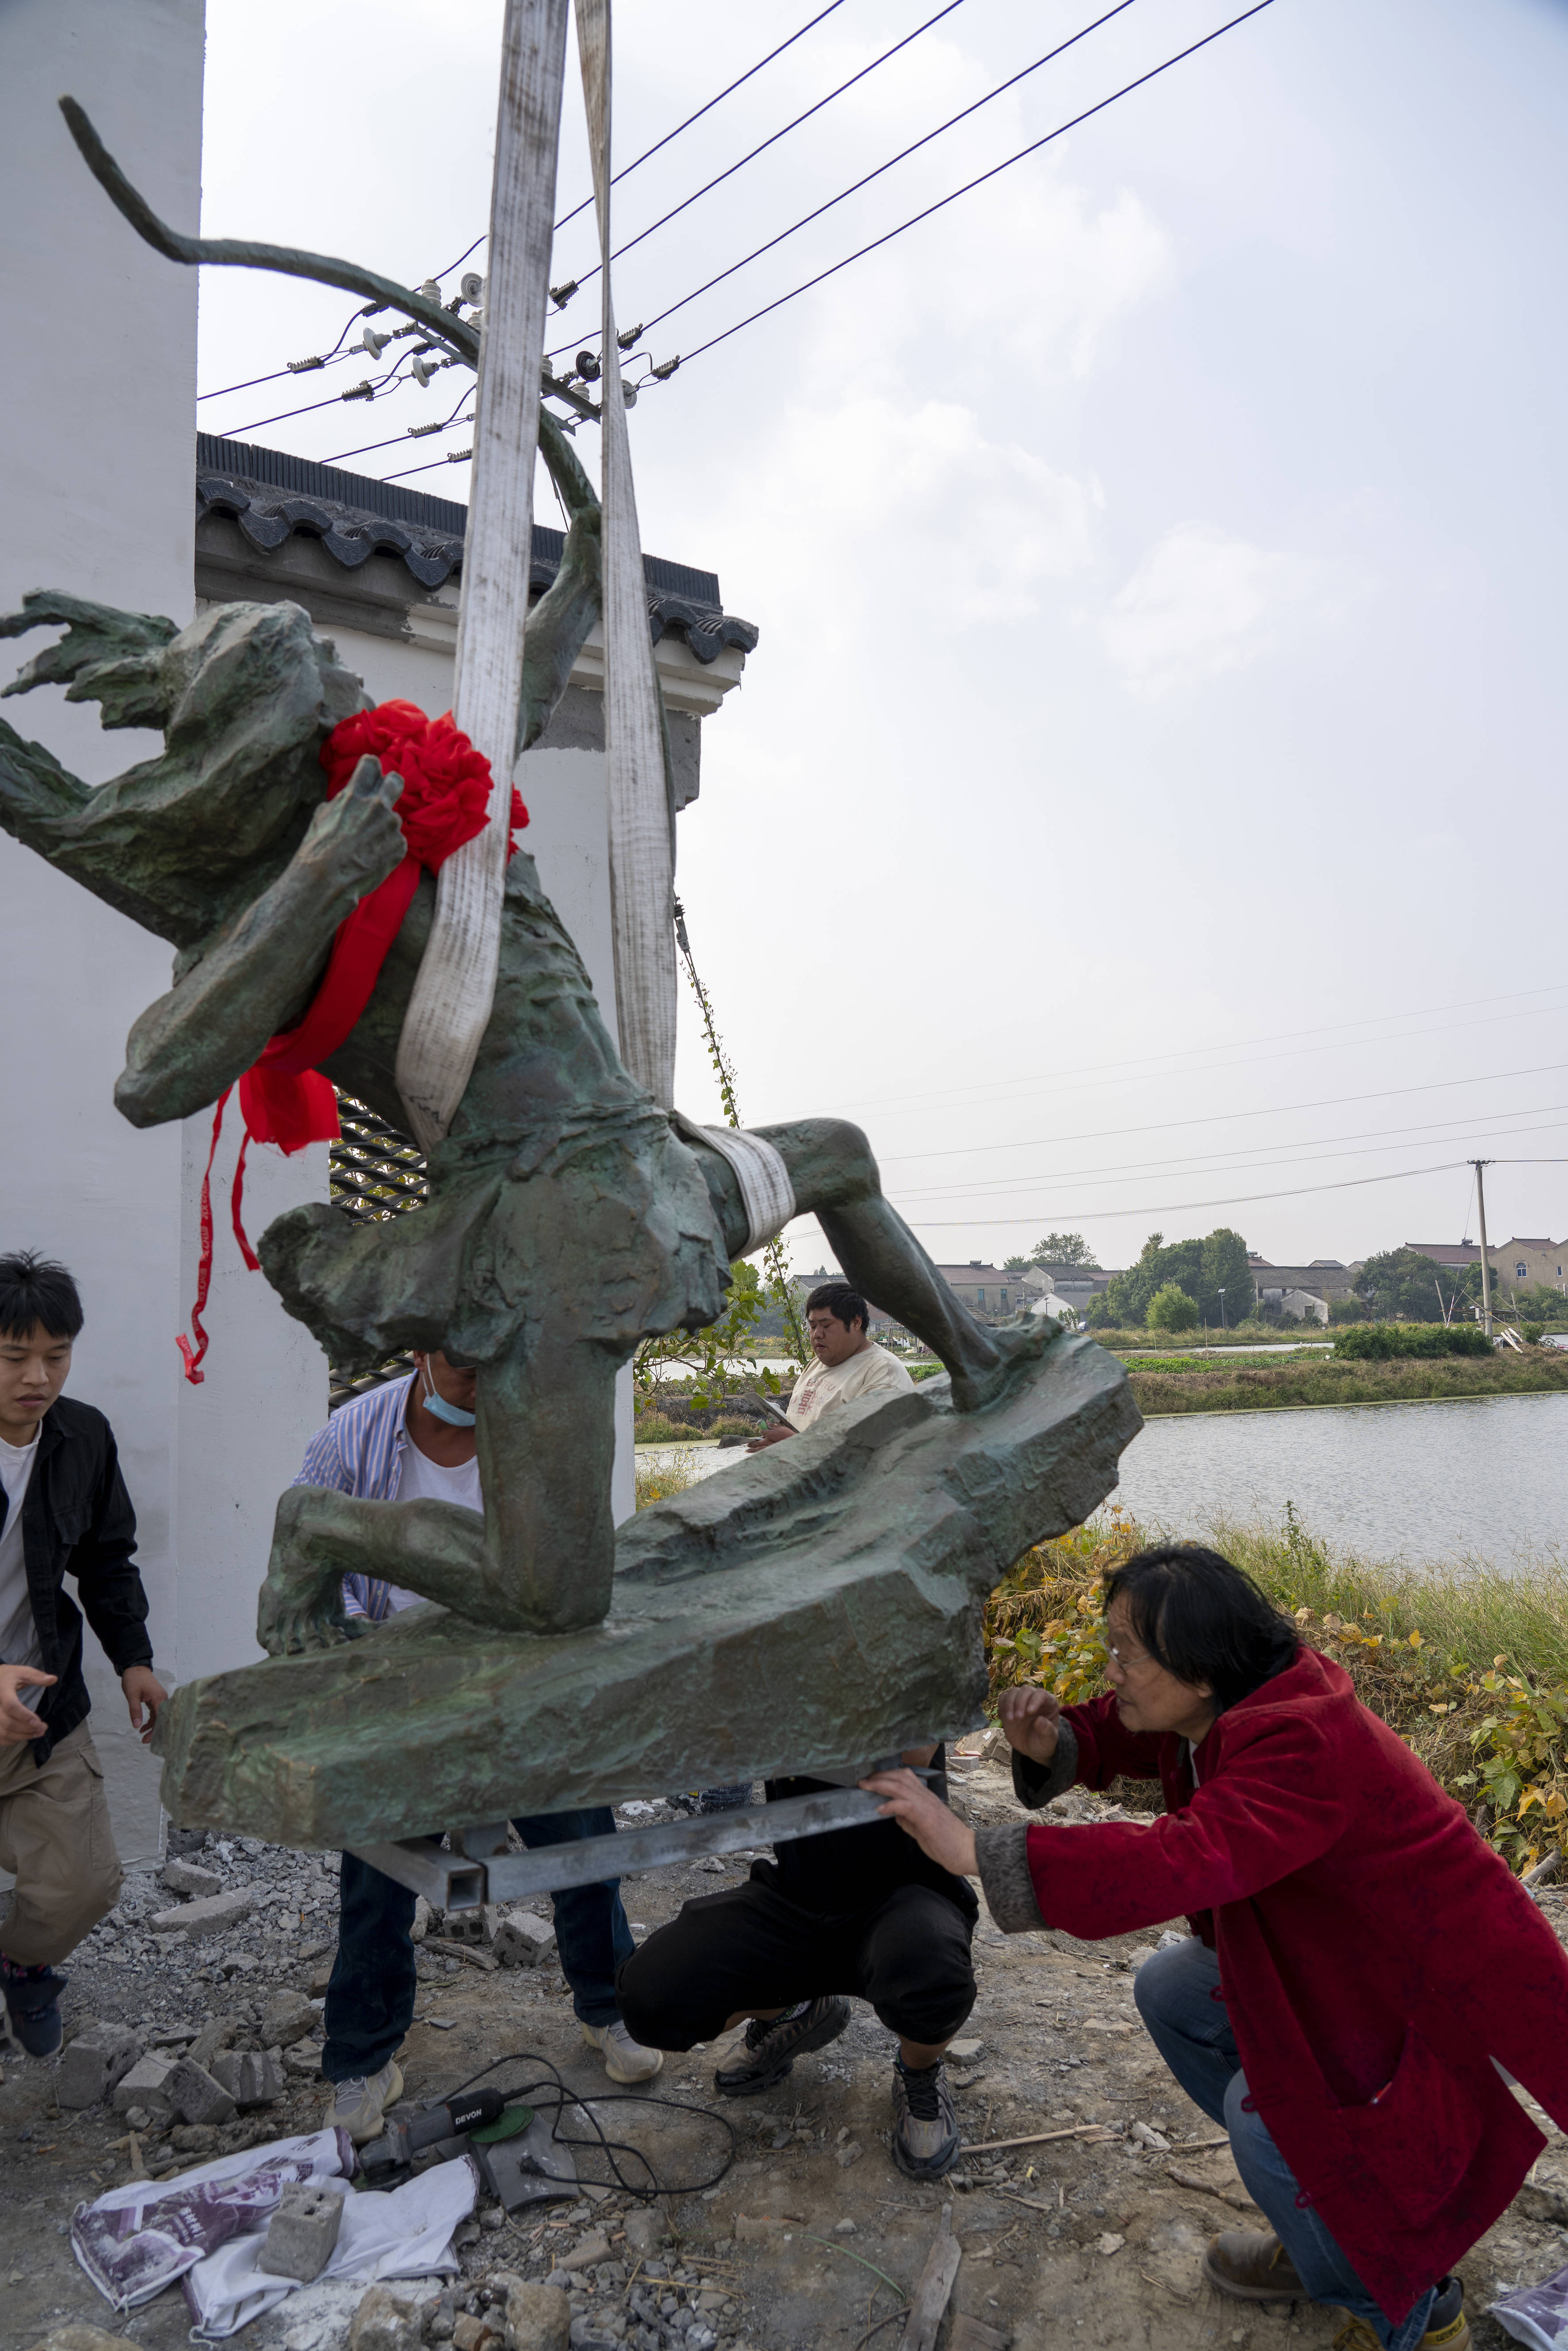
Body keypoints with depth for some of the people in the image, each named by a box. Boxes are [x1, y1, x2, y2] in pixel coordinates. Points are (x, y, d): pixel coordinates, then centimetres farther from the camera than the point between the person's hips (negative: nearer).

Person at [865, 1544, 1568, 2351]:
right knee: (1171, 1991, 4)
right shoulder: (1209, 1709, -7)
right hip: (1349, 1961, 9)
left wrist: (973, 1849, -51)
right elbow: (1112, 1736, 8)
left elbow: (1184, 1862, -50)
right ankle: (1330, 2227, 21)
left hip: (1458, 1992, -9)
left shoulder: (1305, 1747, -35)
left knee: (1263, 2107, -22)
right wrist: (1050, 1744, -18)